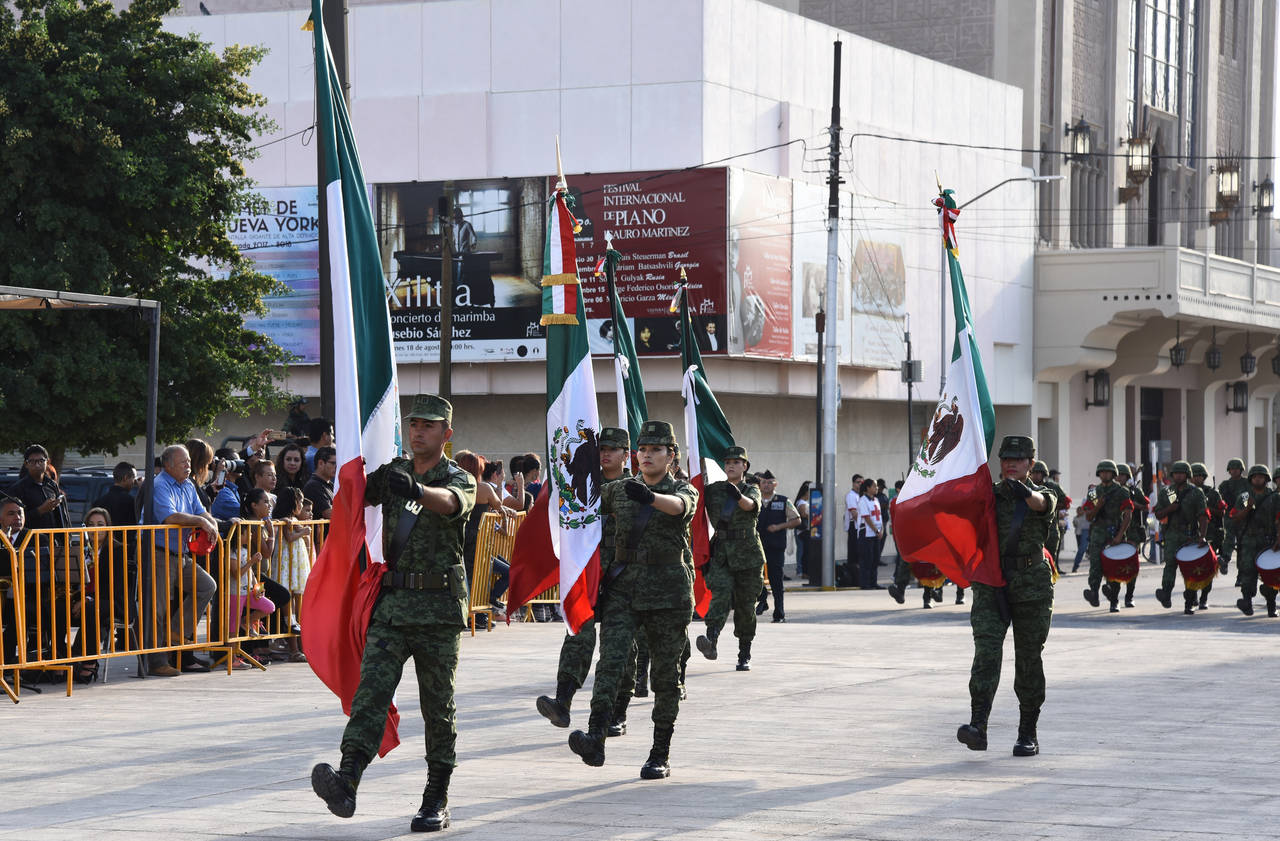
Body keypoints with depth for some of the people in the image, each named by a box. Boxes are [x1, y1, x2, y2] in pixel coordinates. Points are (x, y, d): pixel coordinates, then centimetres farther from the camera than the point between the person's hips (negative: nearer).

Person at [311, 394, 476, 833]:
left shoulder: (458, 479, 0)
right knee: (372, 689, -13)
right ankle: (346, 780, -27)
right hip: (391, 603, 3)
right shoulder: (393, 472, 15)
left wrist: (416, 490, -44)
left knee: (438, 706, 4)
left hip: (439, 607, -3)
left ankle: (437, 797, 13)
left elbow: (450, 501, -23)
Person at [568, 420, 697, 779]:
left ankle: (661, 755, 13)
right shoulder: (619, 490, 12)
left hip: (668, 593, -2)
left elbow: (679, 506, -25)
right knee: (611, 660, -18)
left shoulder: (683, 490, -1)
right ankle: (595, 739, -31)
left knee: (665, 675, 4)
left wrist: (649, 497, -44)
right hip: (623, 588, 2)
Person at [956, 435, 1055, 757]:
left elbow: (1041, 503, -22)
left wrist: (1023, 491, -45)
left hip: (1031, 587, -1)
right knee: (986, 651, -16)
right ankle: (977, 726, -26)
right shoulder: (986, 495, 9)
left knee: (1028, 661, 5)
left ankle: (1028, 735, 16)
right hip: (990, 587, 1)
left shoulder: (1043, 496, 3)